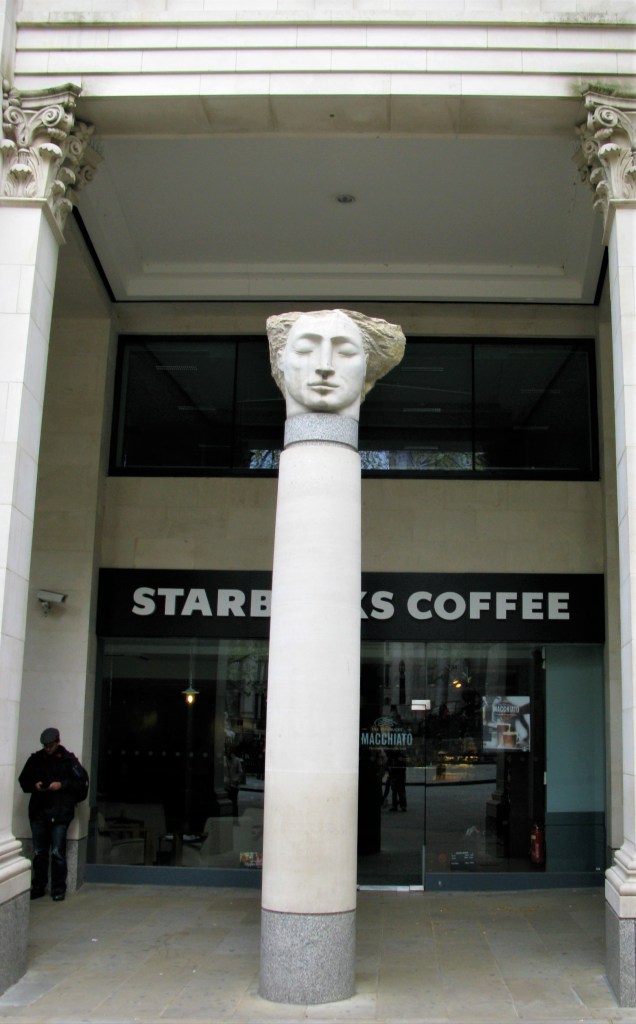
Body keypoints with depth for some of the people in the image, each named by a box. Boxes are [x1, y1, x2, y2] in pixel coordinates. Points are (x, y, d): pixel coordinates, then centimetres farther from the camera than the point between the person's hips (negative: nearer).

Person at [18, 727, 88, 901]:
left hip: (60, 813, -4)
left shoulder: (68, 760, -3)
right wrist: (34, 785, -7)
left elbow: (82, 781, -3)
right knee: (39, 852, 11)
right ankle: (38, 887, 22)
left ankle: (59, 889, 8)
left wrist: (62, 785, -14)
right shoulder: (35, 759, 7)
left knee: (57, 853, -3)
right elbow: (23, 780, 14)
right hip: (38, 811, 4)